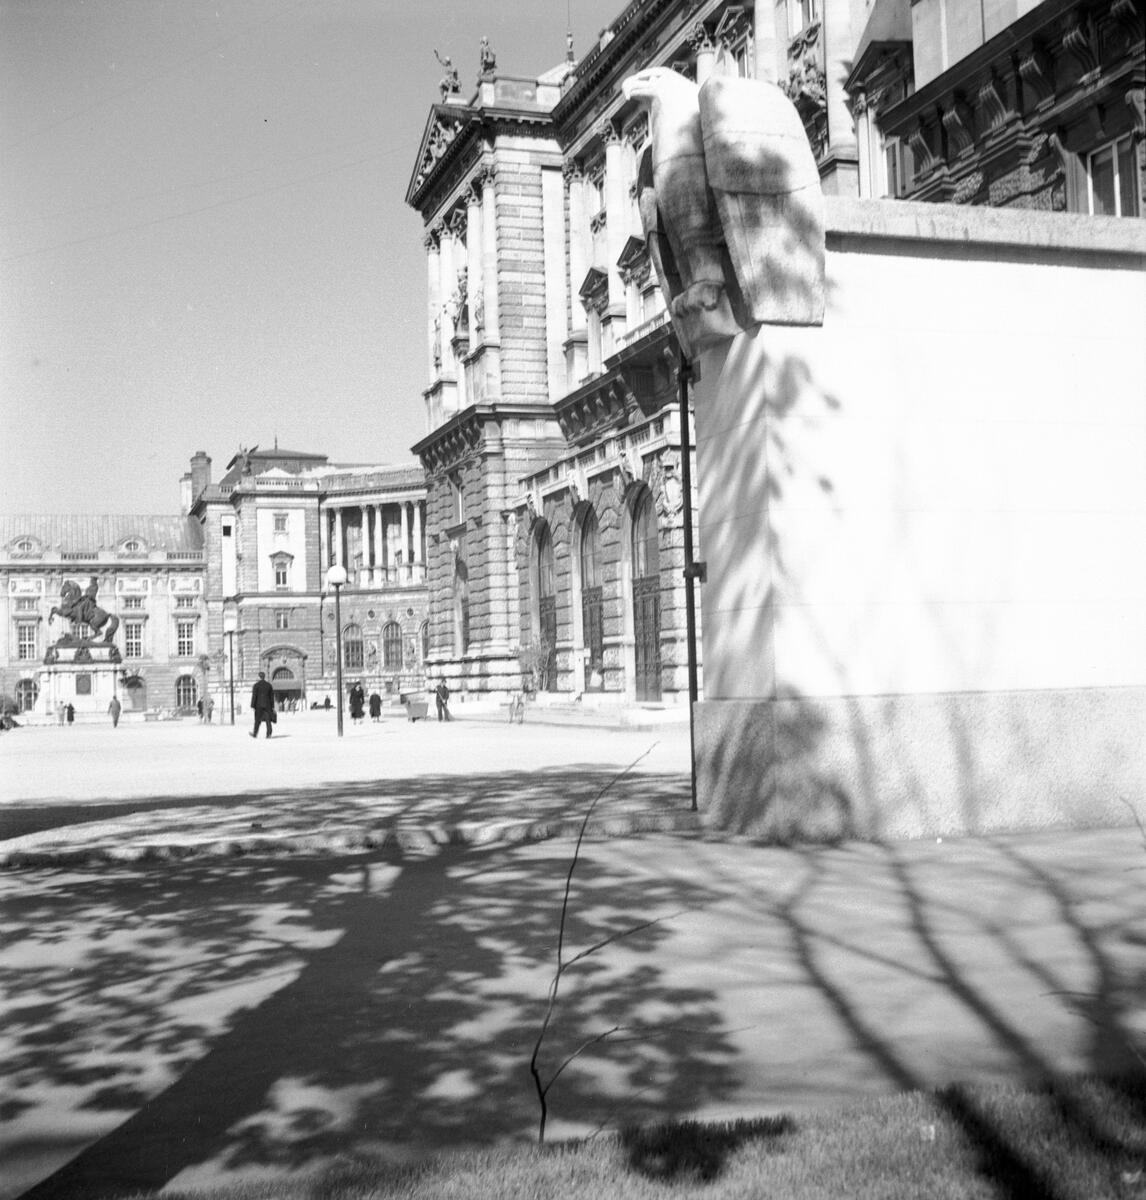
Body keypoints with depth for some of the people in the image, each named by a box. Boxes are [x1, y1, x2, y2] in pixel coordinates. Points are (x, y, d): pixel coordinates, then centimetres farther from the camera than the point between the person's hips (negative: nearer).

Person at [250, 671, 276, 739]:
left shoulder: (256, 685, -6)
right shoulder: (269, 685, 7)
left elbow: (254, 696, -8)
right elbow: (272, 696, 9)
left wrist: (252, 705, -5)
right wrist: (272, 706, 14)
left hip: (259, 705, -2)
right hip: (267, 705, 2)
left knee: (257, 720, 6)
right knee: (268, 719, 2)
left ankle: (255, 734, 13)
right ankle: (269, 734, -6)